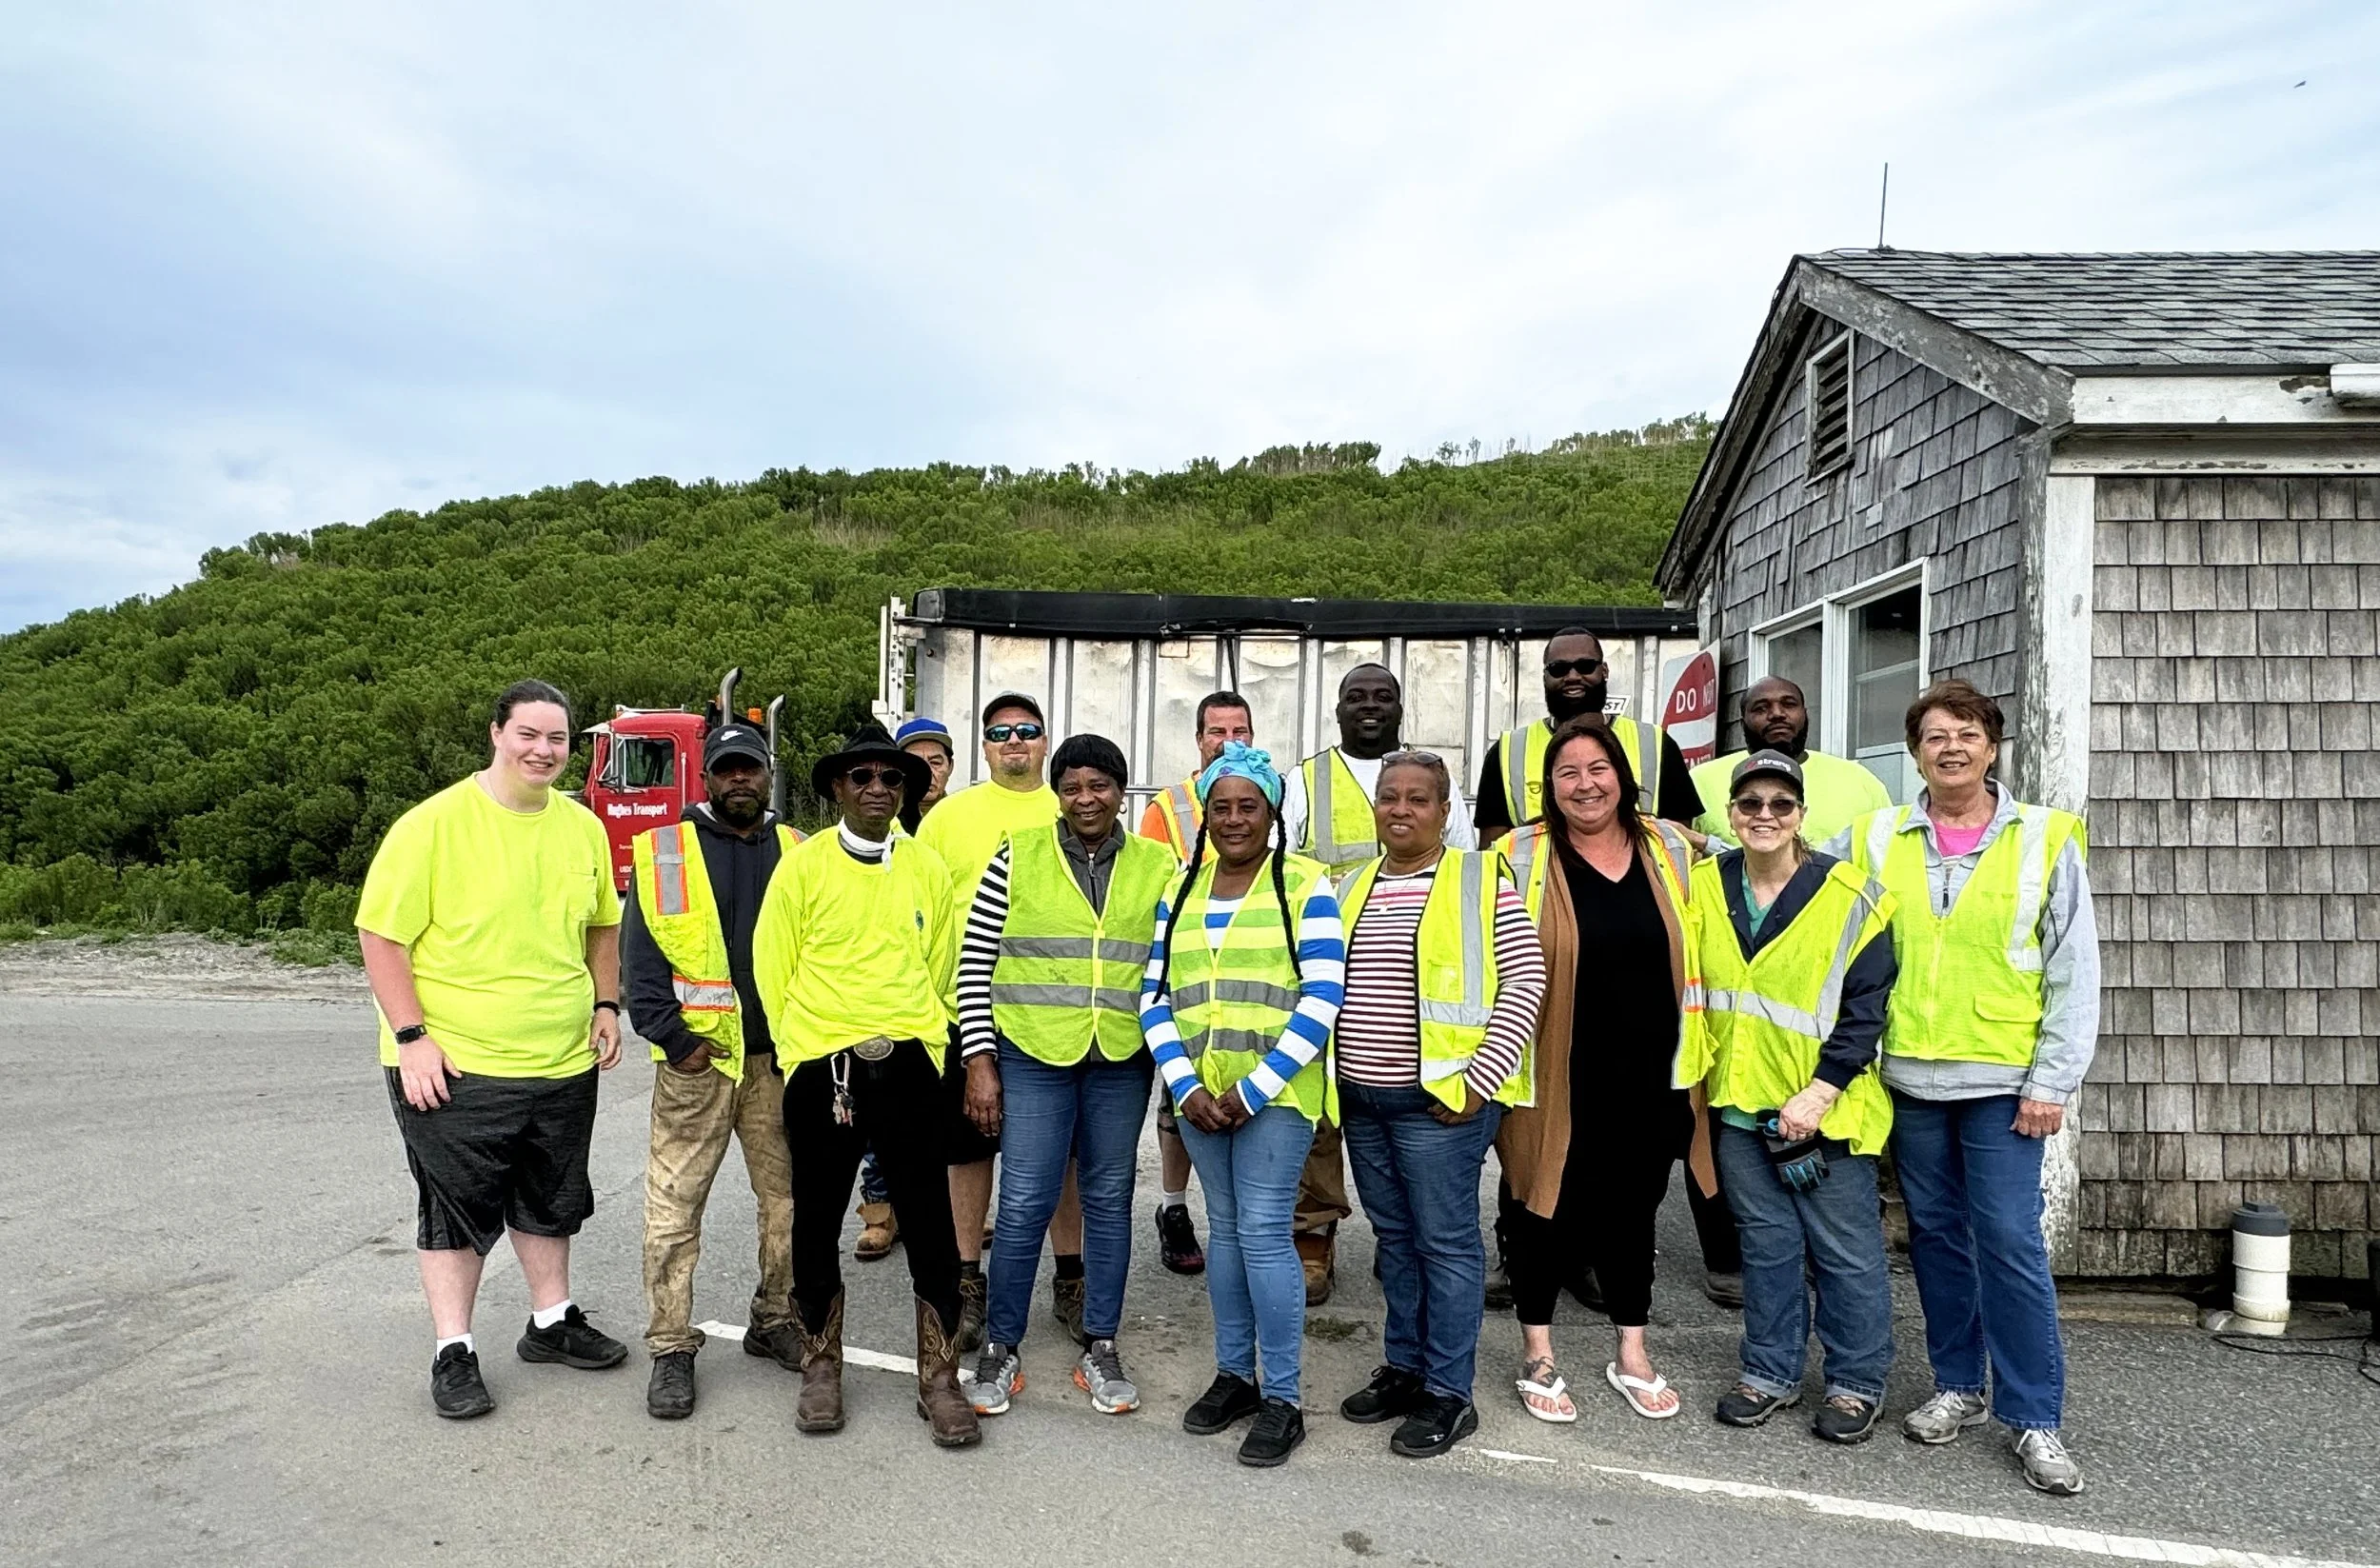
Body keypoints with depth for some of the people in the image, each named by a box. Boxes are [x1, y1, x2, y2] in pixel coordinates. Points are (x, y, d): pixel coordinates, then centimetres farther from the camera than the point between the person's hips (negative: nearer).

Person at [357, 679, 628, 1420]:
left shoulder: (582, 826, 4)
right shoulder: (433, 824, -14)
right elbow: (382, 936, -12)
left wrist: (605, 1005, 7)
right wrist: (412, 1036, -17)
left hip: (563, 1061, 5)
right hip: (454, 1065, -5)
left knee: (550, 1203, 18)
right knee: (457, 1210, 6)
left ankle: (552, 1322, 34)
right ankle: (453, 1352, 20)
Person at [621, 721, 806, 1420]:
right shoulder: (665, 851, 1)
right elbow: (639, 956, -2)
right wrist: (674, 1038, -10)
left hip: (781, 1059, 3)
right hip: (696, 1061, -3)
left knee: (790, 1198, 10)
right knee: (675, 1206, 0)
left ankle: (775, 1322, 26)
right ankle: (671, 1349, 11)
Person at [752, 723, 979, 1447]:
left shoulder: (928, 867, 6)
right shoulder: (801, 866, -1)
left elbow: (939, 968, 11)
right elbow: (773, 968, 2)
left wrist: (916, 1046, 9)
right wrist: (803, 1051, 4)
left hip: (908, 1066, 1)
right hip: (820, 1068, -1)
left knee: (930, 1226, 3)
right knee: (817, 1223, 11)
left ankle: (939, 1380, 16)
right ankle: (821, 1369, 29)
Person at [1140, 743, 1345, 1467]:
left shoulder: (1305, 885, -4)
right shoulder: (1180, 892, 10)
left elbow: (1322, 999, -10)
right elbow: (1156, 998, 8)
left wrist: (1254, 1088, -15)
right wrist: (1185, 1085, -6)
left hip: (1275, 1093, -5)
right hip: (1200, 1094, 5)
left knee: (1263, 1232, -7)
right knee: (1224, 1228, 14)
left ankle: (1281, 1399, 7)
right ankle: (1233, 1373, 28)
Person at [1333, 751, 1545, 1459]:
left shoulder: (1481, 879, -5)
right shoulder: (1349, 888, 11)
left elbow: (1525, 981, -9)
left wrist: (1480, 1079, -14)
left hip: (1439, 1099, -6)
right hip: (1360, 1098, 6)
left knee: (1445, 1242, 4)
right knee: (1395, 1238, 17)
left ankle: (1448, 1394, 16)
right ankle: (1403, 1367, 31)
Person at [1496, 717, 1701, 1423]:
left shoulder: (1670, 848, 3)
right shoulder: (1524, 858, -8)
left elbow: (1696, 952, 13)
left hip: (1647, 1076, 4)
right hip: (1560, 1077, -3)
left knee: (1633, 1208, 17)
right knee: (1550, 1209, 8)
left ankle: (1632, 1354, 34)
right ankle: (1538, 1356, 26)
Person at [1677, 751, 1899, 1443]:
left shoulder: (1850, 898, -9)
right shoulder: (1704, 888, 2)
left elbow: (1865, 1008, -10)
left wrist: (1817, 1094, -15)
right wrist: (1695, 1075, 4)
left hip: (1825, 1108, -3)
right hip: (1740, 1102, 4)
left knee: (1846, 1250, 6)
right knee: (1766, 1241, 15)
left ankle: (1856, 1383, 23)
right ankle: (1770, 1372, 28)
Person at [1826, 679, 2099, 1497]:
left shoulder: (2045, 839, -2)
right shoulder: (1871, 841, 3)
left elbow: (2074, 972, -3)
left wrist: (2052, 1082, -6)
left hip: (2003, 1081, -2)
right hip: (1909, 1077, 3)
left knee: (2009, 1241, -3)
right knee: (1935, 1233, 12)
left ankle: (2033, 1417, 12)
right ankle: (1957, 1386, 28)